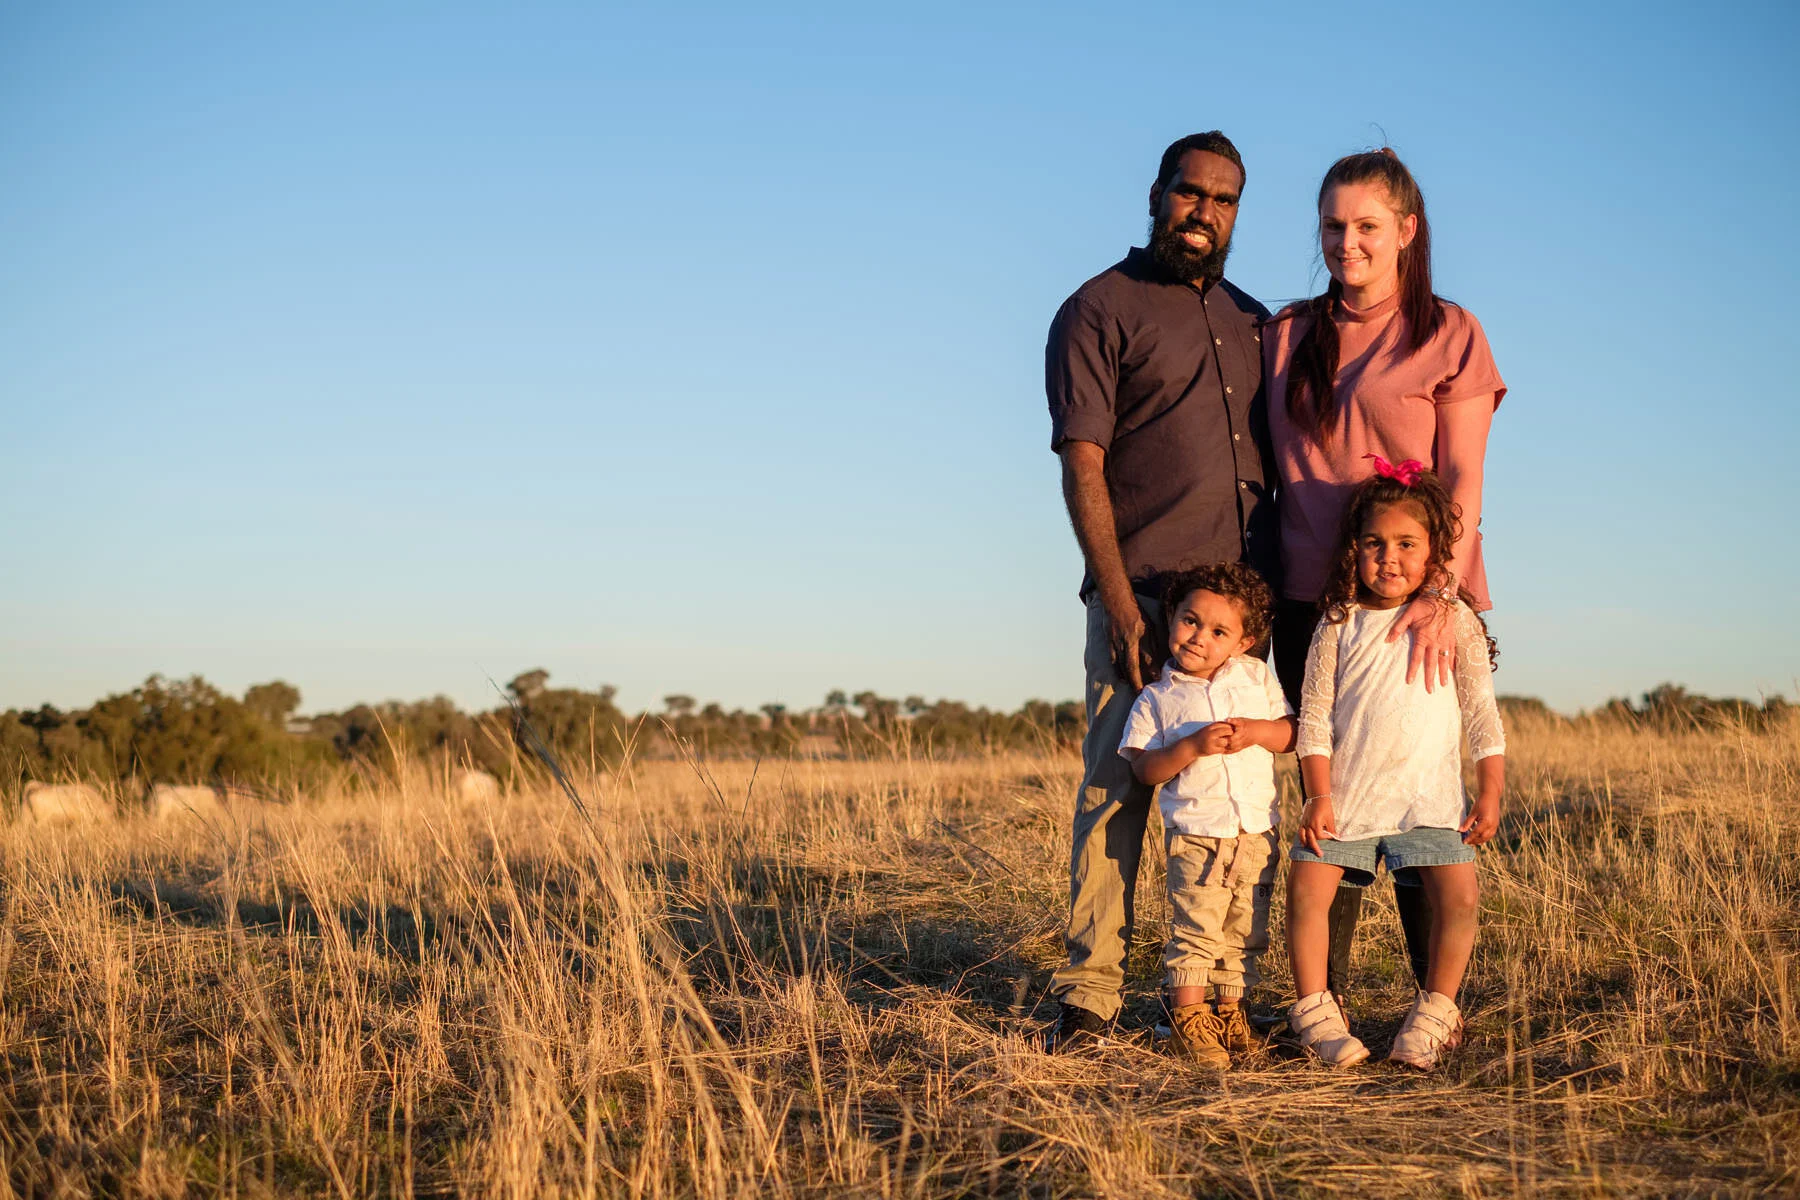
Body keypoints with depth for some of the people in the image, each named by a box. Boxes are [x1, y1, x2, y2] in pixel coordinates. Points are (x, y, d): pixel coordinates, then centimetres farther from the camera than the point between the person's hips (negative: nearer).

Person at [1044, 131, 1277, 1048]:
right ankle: (1088, 992, -2)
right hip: (1142, 599, -5)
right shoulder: (1099, 310, 2)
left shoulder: (1252, 321, 21)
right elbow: (1082, 467, -6)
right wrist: (1118, 600, -15)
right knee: (1116, 784, -7)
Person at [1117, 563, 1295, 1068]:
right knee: (1195, 929, -8)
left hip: (1257, 833, 4)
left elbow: (1292, 734, 9)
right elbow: (1144, 769, -6)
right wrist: (1192, 746, -19)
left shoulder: (1257, 677, 8)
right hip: (1195, 836, -4)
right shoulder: (1158, 698, 0)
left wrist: (1257, 731, -11)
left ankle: (1230, 1011, 23)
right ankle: (1187, 1018, 2)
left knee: (1246, 932, 10)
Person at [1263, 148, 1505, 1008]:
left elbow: (1462, 479, -4)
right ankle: (1325, 1000, 9)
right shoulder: (1287, 335, 13)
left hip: (1417, 602, -3)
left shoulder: (1450, 335, 3)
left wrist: (1441, 591, -17)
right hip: (1310, 600, 3)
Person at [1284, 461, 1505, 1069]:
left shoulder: (1455, 622, 4)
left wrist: (1490, 793, -1)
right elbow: (1315, 717, 3)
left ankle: (1434, 1011, 3)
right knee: (1307, 887, -10)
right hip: (1346, 795, 1)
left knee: (1458, 896, -14)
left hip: (1429, 796, -1)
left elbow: (1482, 714, 5)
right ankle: (1314, 1009, 4)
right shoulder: (1339, 626, 4)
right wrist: (1318, 797, -5)